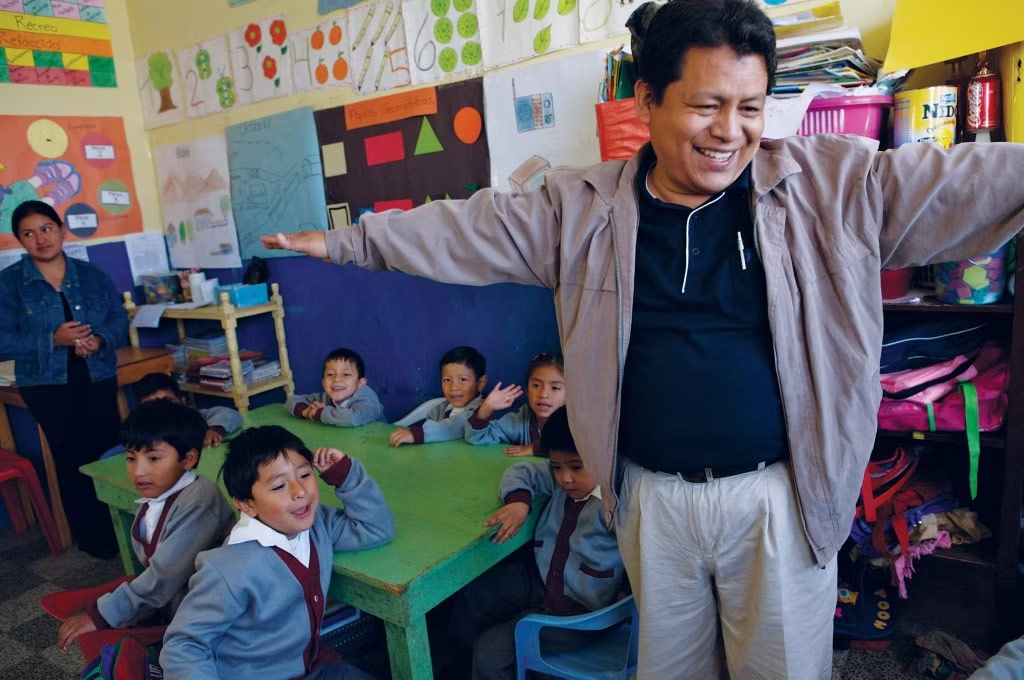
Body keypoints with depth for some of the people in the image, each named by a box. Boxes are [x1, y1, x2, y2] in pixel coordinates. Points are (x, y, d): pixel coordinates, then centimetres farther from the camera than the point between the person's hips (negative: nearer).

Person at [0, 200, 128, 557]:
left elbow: (120, 319, 4)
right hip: (47, 386, -2)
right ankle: (92, 536, 18)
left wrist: (100, 340, -17)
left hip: (99, 378, 2)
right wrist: (53, 340, -23)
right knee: (72, 459, 4)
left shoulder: (92, 275, 4)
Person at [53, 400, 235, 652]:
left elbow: (165, 575, -25)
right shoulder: (153, 501, 3)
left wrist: (101, 614, -17)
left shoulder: (198, 503, -24)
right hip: (168, 600, 8)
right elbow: (154, 569, 4)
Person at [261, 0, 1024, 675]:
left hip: (778, 494, -1)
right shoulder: (584, 207, -2)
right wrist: (348, 241, 8)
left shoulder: (828, 183, -5)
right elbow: (467, 229, 4)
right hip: (653, 496, 2)